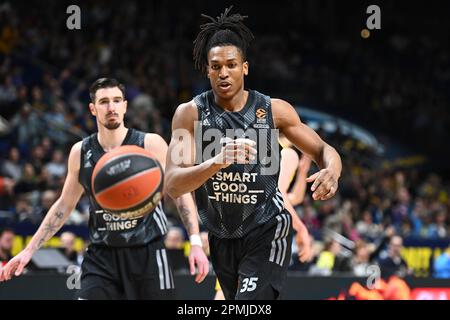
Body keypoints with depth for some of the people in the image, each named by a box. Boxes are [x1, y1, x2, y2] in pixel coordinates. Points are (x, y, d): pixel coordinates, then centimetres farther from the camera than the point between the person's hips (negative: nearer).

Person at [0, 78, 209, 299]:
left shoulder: (151, 144, -4)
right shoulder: (80, 152, 5)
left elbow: (181, 194, -2)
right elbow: (64, 205, 16)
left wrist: (196, 242, -14)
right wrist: (29, 251, 14)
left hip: (147, 254, -2)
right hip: (101, 256, 2)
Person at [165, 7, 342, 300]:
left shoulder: (274, 110, -9)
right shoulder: (190, 114, -11)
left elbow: (323, 150, 0)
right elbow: (173, 185, -20)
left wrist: (332, 170, -26)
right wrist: (217, 162, -40)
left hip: (266, 231, -3)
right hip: (222, 236, 3)